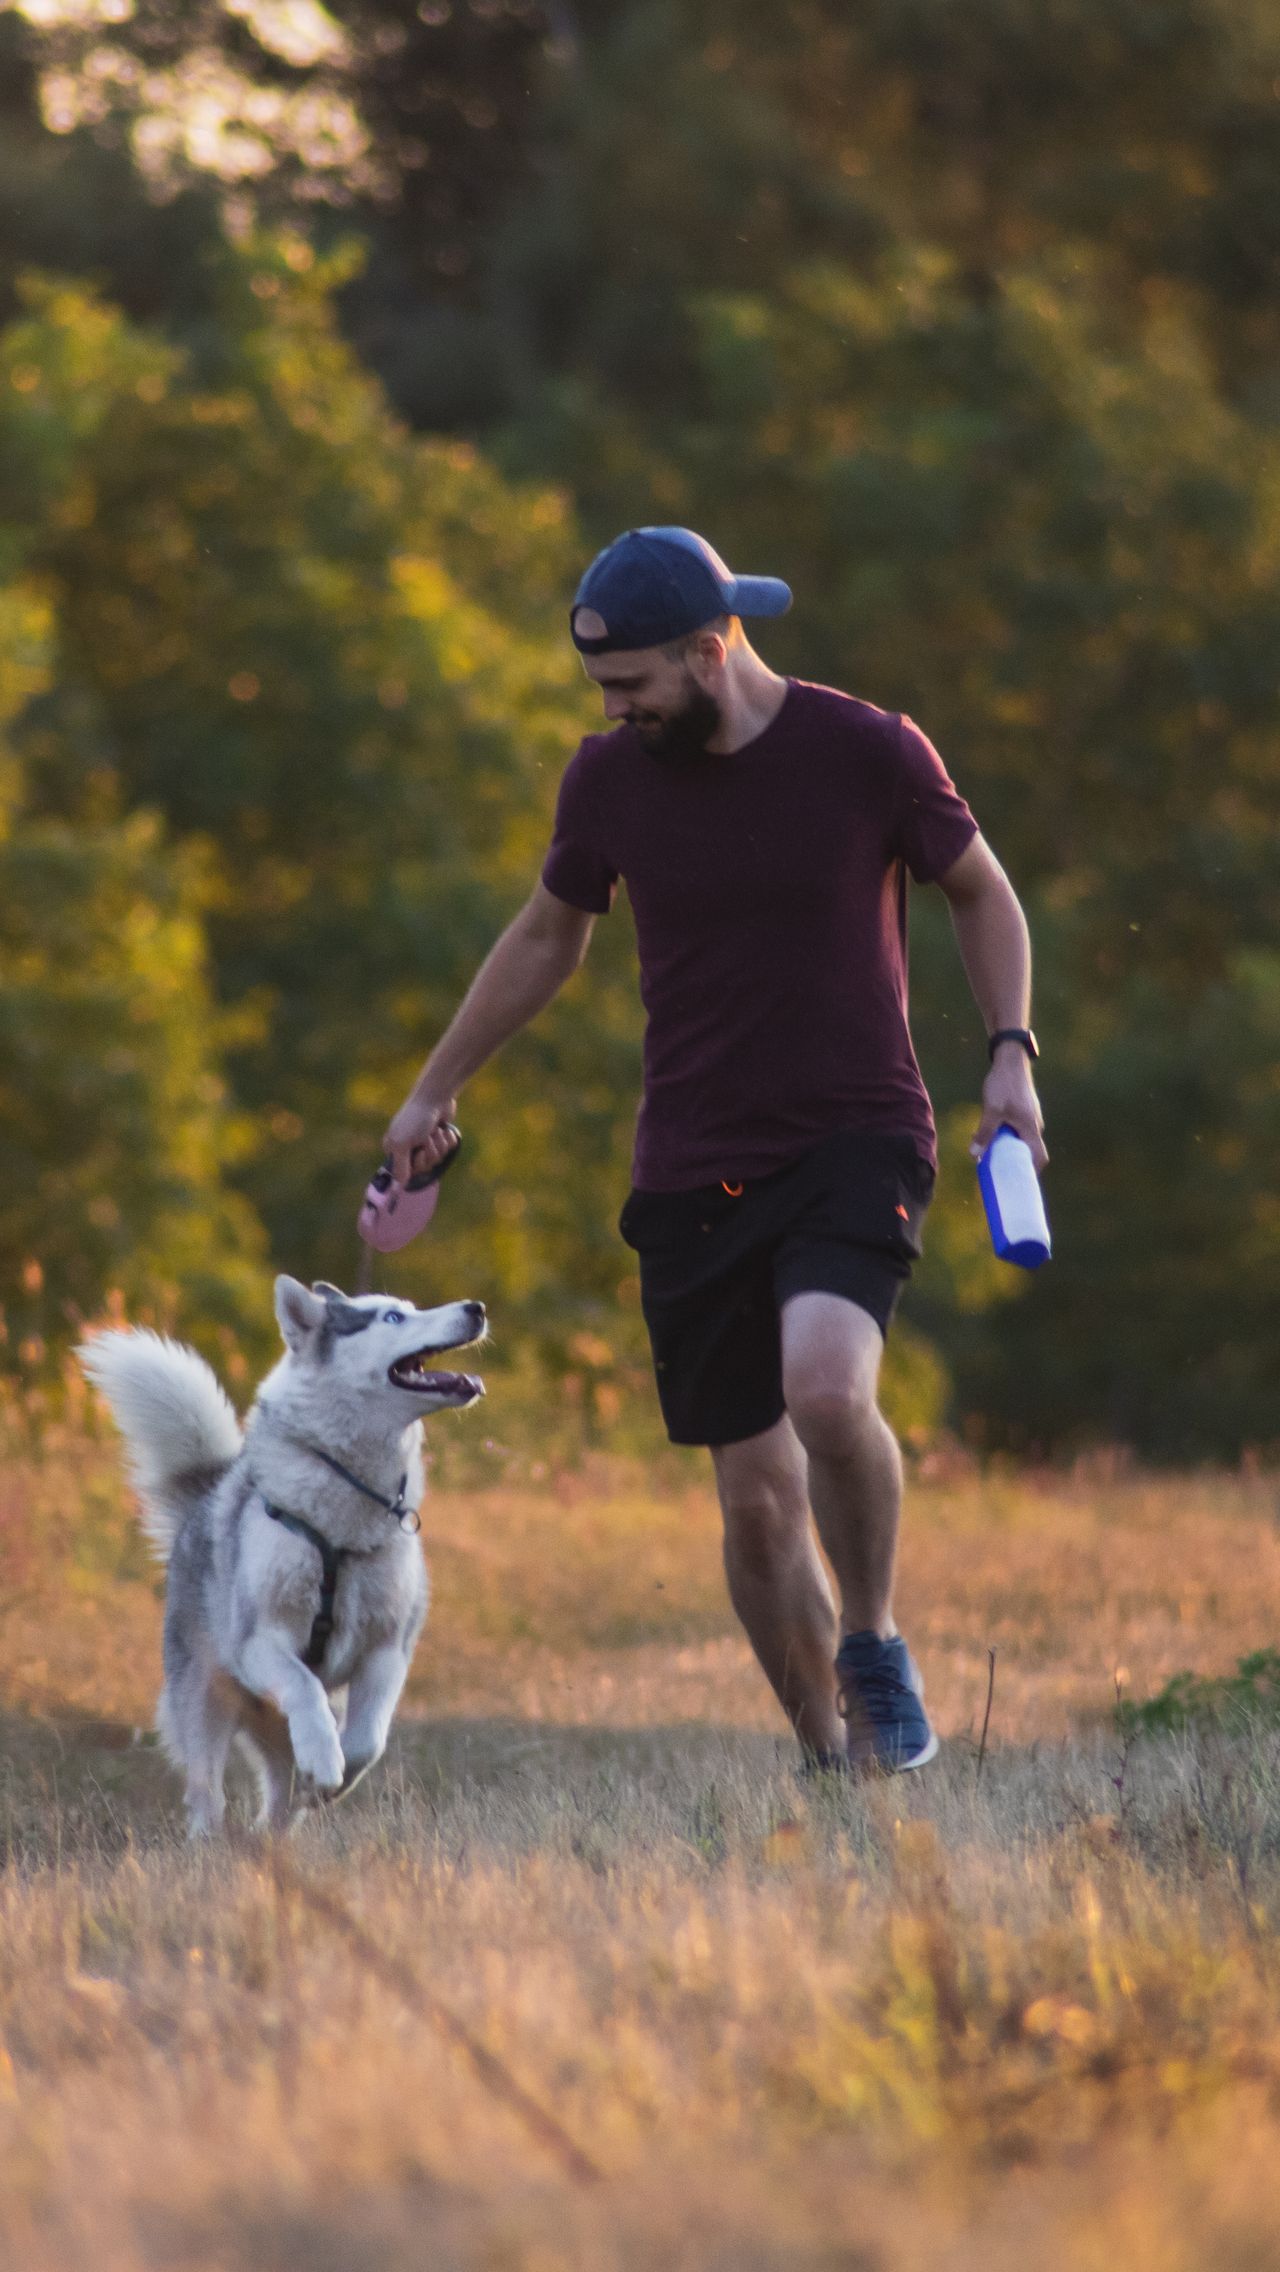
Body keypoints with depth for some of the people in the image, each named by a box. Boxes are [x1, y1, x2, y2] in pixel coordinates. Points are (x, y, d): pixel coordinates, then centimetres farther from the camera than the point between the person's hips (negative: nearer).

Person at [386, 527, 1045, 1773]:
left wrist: (1010, 1052, -5)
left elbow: (980, 889, 8)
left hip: (855, 1144, -3)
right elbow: (547, 934, 19)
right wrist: (433, 1092, 26)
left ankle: (875, 1647, -6)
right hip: (692, 1176, 3)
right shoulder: (609, 778, 1)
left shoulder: (869, 752, -8)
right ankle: (829, 1758, 13)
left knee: (825, 1387, -29)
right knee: (756, 1498, 0)